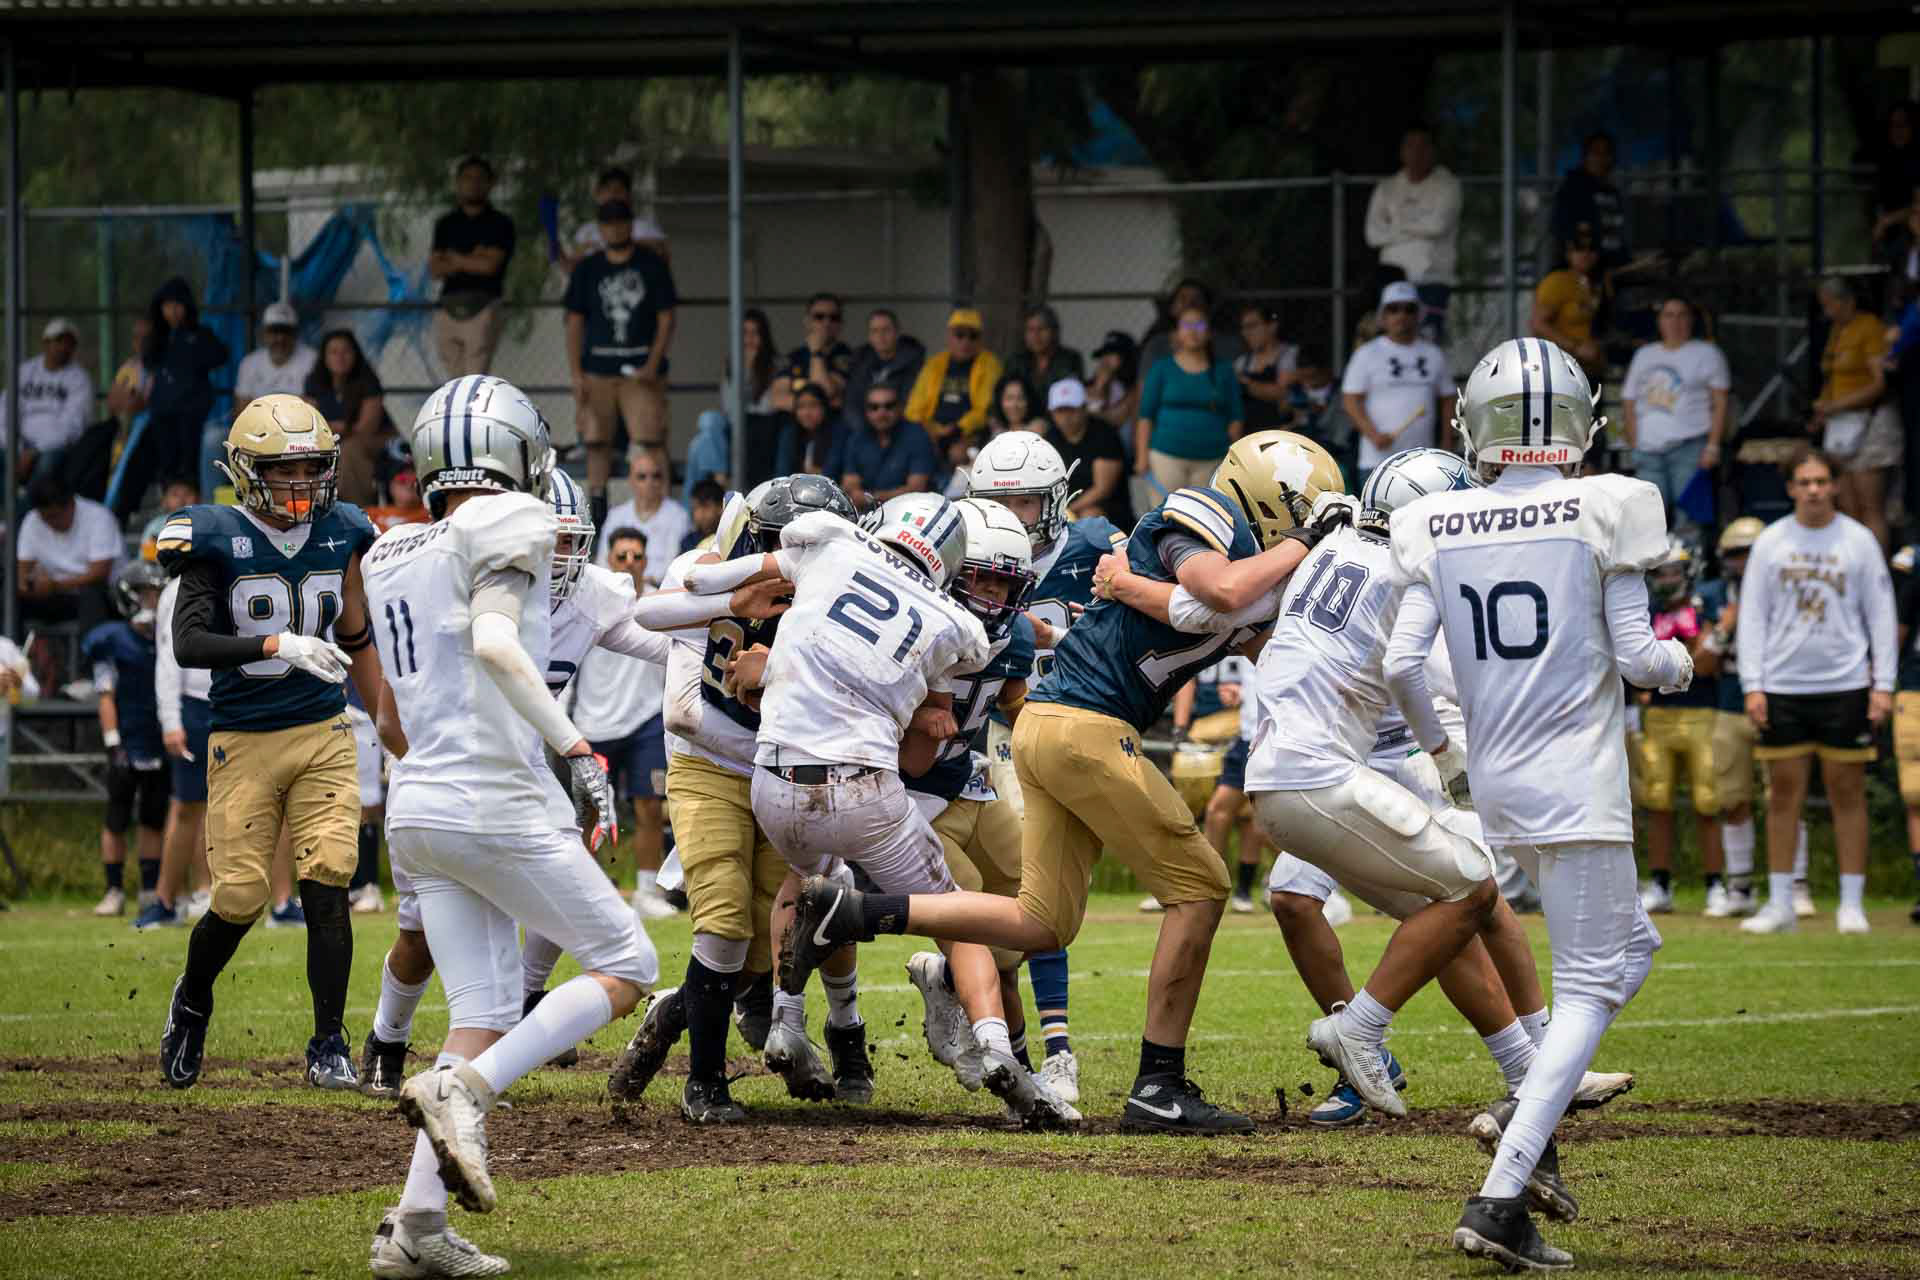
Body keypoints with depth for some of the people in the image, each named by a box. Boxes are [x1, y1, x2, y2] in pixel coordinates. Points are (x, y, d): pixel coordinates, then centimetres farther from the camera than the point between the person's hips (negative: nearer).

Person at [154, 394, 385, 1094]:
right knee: (240, 898, -3)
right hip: (243, 745, -3)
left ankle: (328, 1048, -3)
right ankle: (191, 1003, 28)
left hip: (324, 738, 3)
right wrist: (280, 646, -30)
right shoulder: (217, 541, -8)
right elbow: (189, 643, -19)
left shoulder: (340, 535, 6)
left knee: (327, 889, -10)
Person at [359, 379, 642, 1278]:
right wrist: (574, 749, -22)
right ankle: (463, 1087, -16)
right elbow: (496, 643, -24)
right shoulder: (508, 529, -7)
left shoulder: (392, 558, 16)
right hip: (499, 806, -8)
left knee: (486, 1016, 8)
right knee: (622, 973, 4)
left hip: (417, 806, 8)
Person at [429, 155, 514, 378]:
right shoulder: (446, 224, 17)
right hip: (449, 307, 5)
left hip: (483, 307, -5)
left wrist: (455, 259, 5)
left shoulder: (500, 223, 4)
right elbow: (434, 269, 6)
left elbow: (490, 265, -9)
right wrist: (471, 261, -7)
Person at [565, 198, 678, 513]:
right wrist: (576, 373, -1)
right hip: (598, 367, 2)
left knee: (650, 441, -11)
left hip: (641, 370, -2)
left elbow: (666, 319, 3)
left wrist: (653, 365, -9)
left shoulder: (652, 266, 5)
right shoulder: (587, 270, 9)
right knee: (597, 441, 2)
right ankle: (597, 510, 6)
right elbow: (575, 323, 9)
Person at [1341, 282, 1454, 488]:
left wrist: (1445, 447, 8)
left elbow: (1447, 401, 17)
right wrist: (1373, 434, -17)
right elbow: (1350, 400, -3)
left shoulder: (1433, 355, 13)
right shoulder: (1367, 355, 1)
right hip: (1378, 460, -4)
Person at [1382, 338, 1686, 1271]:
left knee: (1629, 947, 24)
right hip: (1576, 774, -6)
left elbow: (1402, 663, -2)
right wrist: (1678, 663, 14)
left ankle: (1529, 1112, 8)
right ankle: (1498, 1201, -13)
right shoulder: (1605, 513, -9)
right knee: (1588, 986, -1)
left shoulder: (1438, 528, 2)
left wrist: (1440, 753, 16)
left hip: (1496, 780, 6)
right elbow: (1636, 658, -10)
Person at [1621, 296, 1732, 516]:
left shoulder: (1707, 354, 7)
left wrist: (1712, 446, -9)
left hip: (1688, 448, -4)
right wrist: (1634, 446, 8)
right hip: (1648, 450, 4)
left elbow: (1720, 403, 0)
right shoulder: (1644, 355, 20)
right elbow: (1629, 403, 19)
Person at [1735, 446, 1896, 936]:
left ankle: (1851, 905, 6)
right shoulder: (1770, 543, 5)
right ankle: (1780, 905, 7)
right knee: (1783, 794, 2)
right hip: (1783, 688, 1)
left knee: (1847, 792, 1)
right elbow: (1752, 617, 7)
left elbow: (1881, 615, 6)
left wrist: (1883, 684, -1)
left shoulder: (1858, 541, 3)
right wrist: (1753, 686, -1)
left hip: (1845, 685, -1)